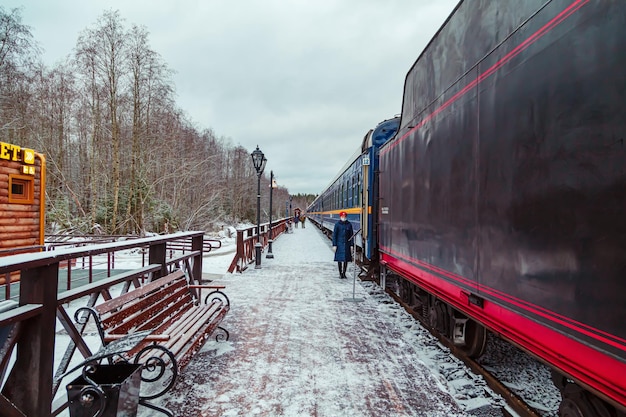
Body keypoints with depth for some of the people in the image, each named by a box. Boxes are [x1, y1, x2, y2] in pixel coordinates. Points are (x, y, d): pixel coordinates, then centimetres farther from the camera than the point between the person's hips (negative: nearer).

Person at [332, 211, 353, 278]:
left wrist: (351, 245, 3)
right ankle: (340, 273, 11)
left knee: (346, 259, 5)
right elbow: (334, 235, -2)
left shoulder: (349, 224, 2)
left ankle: (344, 273, 17)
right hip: (339, 244, -2)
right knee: (340, 259, 0)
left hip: (347, 244, 2)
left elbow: (351, 235, 6)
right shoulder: (337, 224, -3)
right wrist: (334, 245, -6)